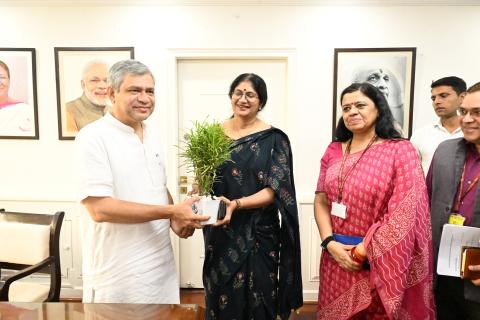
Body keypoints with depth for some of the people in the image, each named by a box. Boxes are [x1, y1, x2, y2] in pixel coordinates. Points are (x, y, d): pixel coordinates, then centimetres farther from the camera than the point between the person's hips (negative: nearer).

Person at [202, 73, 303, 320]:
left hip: (257, 234, -3)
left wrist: (236, 204, -25)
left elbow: (274, 191, -11)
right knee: (219, 298, 15)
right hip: (219, 233, 3)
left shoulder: (273, 139, -7)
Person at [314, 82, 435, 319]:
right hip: (337, 258, 4)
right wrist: (329, 243, -9)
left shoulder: (400, 150, -8)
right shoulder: (334, 151, 5)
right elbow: (320, 201, 4)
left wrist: (364, 251, -14)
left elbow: (406, 212, -14)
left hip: (380, 261, -4)